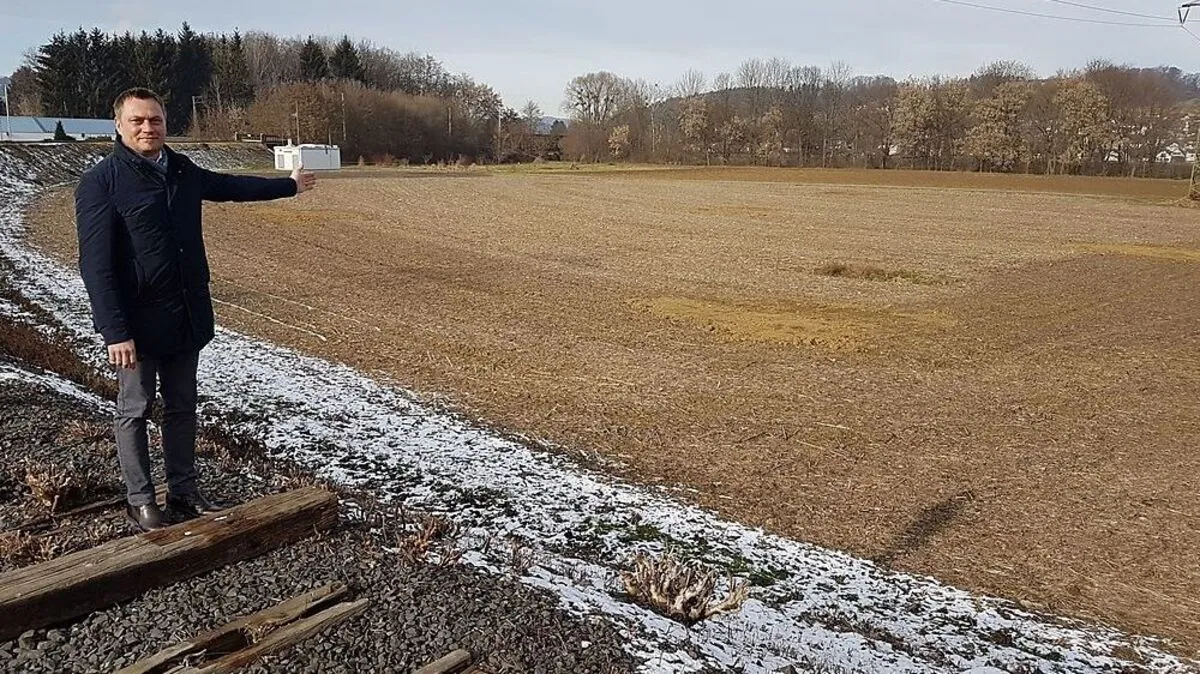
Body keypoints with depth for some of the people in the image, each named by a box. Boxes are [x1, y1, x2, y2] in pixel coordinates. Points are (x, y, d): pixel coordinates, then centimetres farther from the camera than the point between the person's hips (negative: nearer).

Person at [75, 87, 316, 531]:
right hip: (138, 322, -6)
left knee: (181, 407, 14)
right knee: (134, 411, 7)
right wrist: (116, 332, -22)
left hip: (187, 317, 6)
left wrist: (290, 185, 37)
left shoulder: (182, 170, 7)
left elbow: (230, 186, 26)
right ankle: (140, 501, 20)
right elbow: (96, 265, -17)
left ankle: (184, 492, 27)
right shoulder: (101, 182, -12)